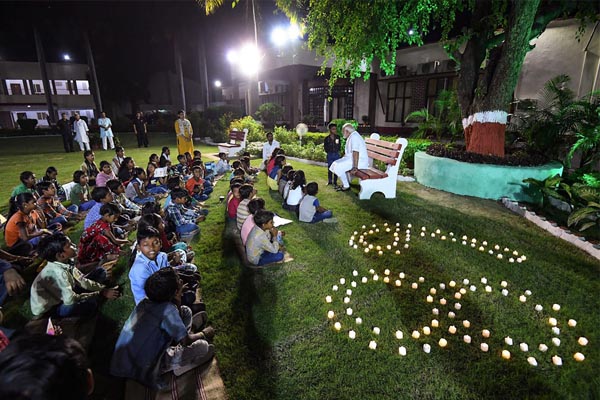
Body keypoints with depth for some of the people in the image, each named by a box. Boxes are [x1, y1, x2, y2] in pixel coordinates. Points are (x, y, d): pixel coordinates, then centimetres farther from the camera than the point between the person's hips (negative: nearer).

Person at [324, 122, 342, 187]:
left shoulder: (338, 137, 1)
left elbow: (339, 147, 4)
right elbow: (326, 148, -1)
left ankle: (335, 182, 9)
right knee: (329, 168, 7)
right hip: (330, 155, 0)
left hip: (336, 155, 0)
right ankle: (329, 181, 21)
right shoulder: (327, 138, -4)